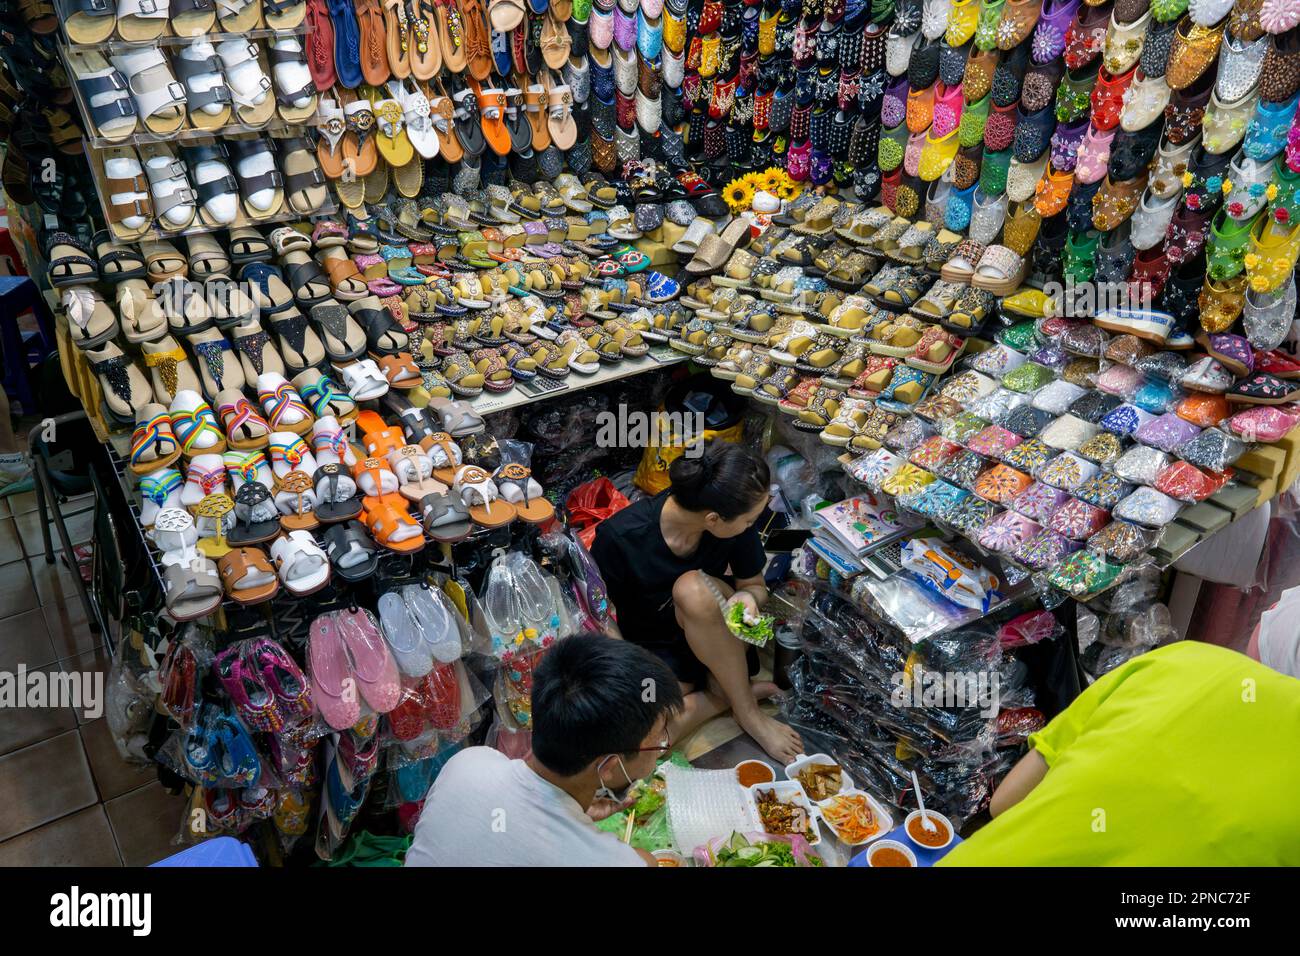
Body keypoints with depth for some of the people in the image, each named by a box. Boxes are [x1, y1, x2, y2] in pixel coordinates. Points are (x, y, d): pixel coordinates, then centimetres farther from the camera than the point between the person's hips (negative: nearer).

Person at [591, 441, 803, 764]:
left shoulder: (737, 526, -18)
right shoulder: (620, 536, -26)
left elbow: (755, 585, -1)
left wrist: (748, 598, -24)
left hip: (713, 639, 2)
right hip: (653, 652, -1)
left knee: (692, 587, -34)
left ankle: (747, 711, -14)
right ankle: (735, 693, -7)